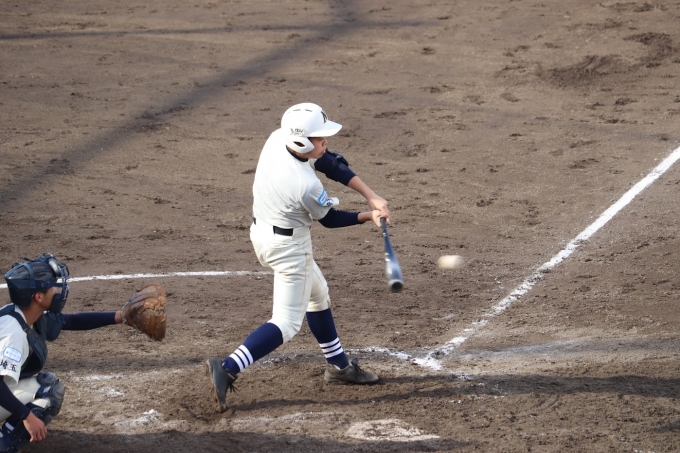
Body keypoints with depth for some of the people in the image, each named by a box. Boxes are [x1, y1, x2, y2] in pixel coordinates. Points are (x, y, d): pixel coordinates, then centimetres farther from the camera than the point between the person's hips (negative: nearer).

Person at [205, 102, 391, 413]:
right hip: (288, 246, -10)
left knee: (317, 294, 25)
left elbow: (333, 165, -5)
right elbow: (329, 219, -11)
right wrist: (368, 216, 1)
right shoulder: (307, 186, -32)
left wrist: (371, 196, -10)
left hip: (262, 233, 10)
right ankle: (227, 369, -17)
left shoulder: (278, 139, -11)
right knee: (287, 323, -4)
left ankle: (338, 365, 39)